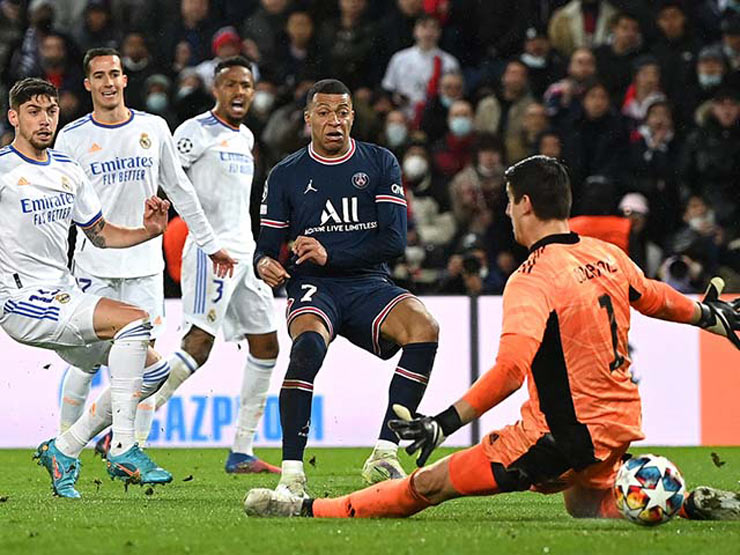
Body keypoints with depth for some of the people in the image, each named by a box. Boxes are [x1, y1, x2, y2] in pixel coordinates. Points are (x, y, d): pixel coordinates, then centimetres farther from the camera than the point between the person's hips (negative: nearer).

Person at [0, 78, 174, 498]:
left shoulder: (68, 171, 15)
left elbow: (101, 234, 22)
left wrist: (149, 231, 5)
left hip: (65, 298, 8)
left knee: (151, 370, 4)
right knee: (134, 320, -25)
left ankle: (63, 451, 10)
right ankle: (122, 450, -24)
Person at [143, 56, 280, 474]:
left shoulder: (246, 137, 18)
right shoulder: (197, 132, -7)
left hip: (244, 249, 9)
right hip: (210, 249, -9)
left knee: (266, 345, 7)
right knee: (198, 344, -20)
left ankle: (241, 453, 12)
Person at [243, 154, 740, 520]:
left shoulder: (532, 279, -19)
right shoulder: (610, 256, 5)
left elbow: (511, 369, -32)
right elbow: (654, 298, 26)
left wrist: (446, 422, -33)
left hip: (564, 434, -7)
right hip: (619, 424, 7)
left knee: (432, 483, -4)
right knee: (585, 507, 32)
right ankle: (698, 507, 13)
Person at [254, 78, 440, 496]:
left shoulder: (380, 164, 9)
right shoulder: (286, 175, 10)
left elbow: (395, 241, -1)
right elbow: (267, 246, 10)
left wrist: (330, 255, -14)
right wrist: (265, 264, -16)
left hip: (369, 284, 2)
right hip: (313, 289, -1)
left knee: (424, 327, -29)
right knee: (309, 343, -36)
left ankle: (385, 455, -24)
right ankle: (292, 474, -36)